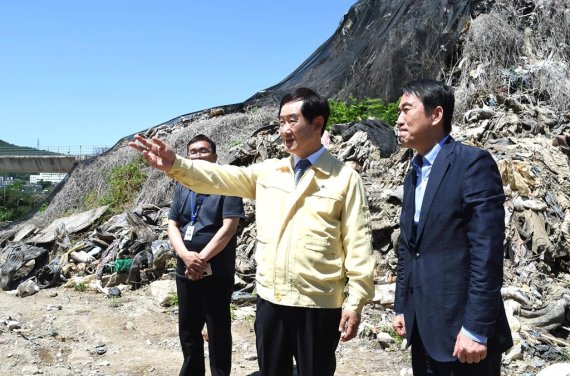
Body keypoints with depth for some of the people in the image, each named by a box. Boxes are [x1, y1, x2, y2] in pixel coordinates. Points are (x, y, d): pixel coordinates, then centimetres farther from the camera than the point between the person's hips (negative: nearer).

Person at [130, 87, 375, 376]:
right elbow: (220, 178, -4)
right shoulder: (268, 172, 8)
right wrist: (175, 164, -21)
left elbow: (358, 244, -7)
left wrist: (355, 301, -11)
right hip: (270, 300, 4)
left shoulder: (345, 178, -4)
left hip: (318, 304, -4)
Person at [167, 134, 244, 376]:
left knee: (218, 330, 5)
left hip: (216, 271, -5)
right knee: (188, 328, 17)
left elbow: (229, 227, -15)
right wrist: (186, 256, -12)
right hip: (185, 270, 6)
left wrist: (202, 259, -16)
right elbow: (172, 225, 6)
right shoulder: (182, 188, 11)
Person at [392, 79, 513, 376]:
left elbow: (487, 252, -18)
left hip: (460, 327, -7)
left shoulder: (473, 163, -12)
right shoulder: (413, 175, 13)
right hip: (423, 328, 8)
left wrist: (476, 328, -20)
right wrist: (401, 307, 14)